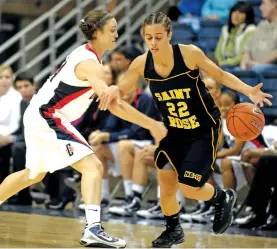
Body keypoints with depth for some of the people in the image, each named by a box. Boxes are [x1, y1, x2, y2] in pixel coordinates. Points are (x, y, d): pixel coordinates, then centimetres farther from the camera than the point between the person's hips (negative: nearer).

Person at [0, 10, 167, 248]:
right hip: (46, 118, -11)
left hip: (39, 116, 11)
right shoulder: (89, 64, -20)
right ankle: (93, 229, -33)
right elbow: (114, 106, -31)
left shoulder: (85, 53, 9)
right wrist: (152, 125, -33)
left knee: (34, 174, 28)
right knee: (93, 166, -20)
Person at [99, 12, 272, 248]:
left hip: (204, 130, -4)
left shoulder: (190, 53, -23)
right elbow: (121, 91, -3)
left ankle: (223, 197, 23)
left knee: (189, 188, -10)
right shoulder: (142, 64, -13)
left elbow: (220, 75, -9)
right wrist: (110, 91, -27)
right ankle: (174, 230, 32)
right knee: (166, 184, 5)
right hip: (173, 131, 4)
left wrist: (249, 91, -22)